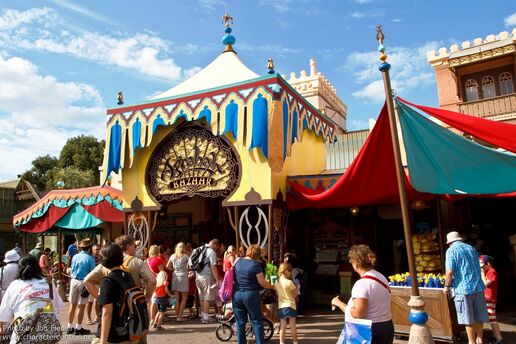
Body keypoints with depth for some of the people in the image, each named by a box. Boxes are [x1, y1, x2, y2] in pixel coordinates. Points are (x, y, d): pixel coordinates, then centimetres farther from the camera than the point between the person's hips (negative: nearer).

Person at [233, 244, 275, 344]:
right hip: (250, 295, -5)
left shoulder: (238, 262, 5)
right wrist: (272, 286, 6)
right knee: (257, 321, 6)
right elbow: (262, 282, -9)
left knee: (240, 322, 12)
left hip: (237, 294, 5)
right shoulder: (255, 264, -11)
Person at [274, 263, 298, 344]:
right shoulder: (289, 282, -15)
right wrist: (296, 288, 5)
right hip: (290, 305, -5)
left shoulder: (276, 282, 3)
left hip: (281, 306, 5)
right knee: (292, 326, 7)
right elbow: (294, 295, -9)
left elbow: (277, 294, 11)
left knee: (282, 326, 7)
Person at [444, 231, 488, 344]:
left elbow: (450, 271, -15)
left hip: (463, 288, -6)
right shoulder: (471, 248, 13)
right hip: (478, 286, 6)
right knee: (478, 317, 15)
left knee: (468, 318, 4)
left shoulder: (451, 251, -7)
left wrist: (447, 286, -3)